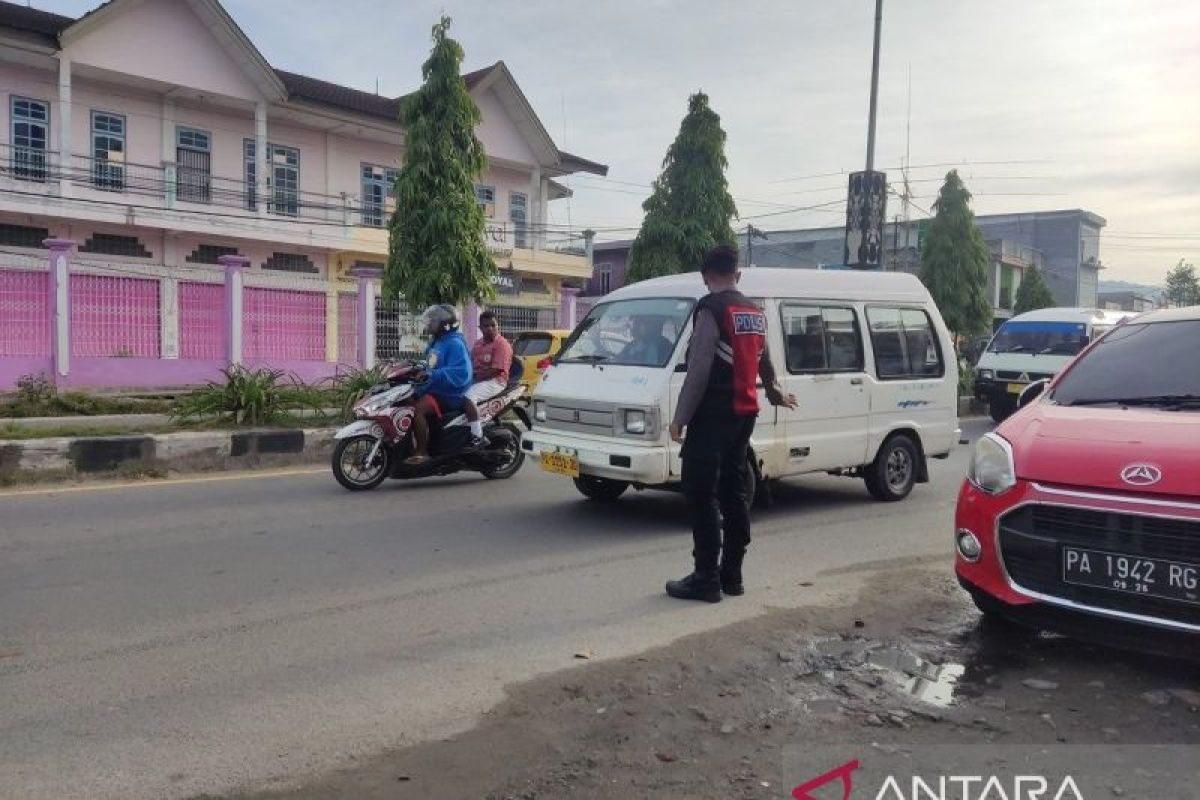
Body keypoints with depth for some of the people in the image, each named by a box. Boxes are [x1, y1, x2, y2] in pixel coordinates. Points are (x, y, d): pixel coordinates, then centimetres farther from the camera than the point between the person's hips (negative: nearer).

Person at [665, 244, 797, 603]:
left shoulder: (711, 309, -11)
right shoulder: (755, 312, 16)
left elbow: (698, 370, -17)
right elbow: (763, 360, 30)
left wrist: (679, 419, -13)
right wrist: (775, 393, 48)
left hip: (713, 415, -9)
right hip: (744, 413, 9)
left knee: (702, 494, -5)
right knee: (734, 491, 12)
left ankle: (706, 578, -4)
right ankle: (732, 574, 18)